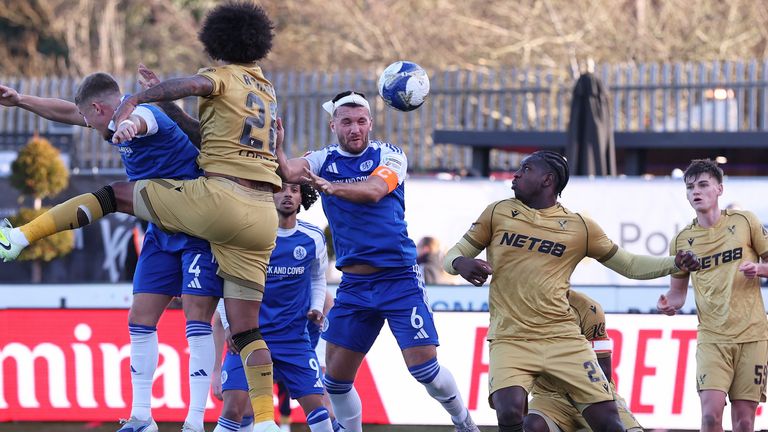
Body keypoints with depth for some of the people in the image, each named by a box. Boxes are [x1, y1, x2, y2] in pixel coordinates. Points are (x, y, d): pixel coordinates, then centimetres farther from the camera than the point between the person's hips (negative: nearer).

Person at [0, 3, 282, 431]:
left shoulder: (224, 77, 5)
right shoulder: (268, 91, 26)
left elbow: (195, 84, -18)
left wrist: (134, 101, -23)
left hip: (217, 197, -6)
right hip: (263, 216, 6)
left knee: (117, 194, 11)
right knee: (247, 327, 8)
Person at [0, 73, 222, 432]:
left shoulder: (143, 113, -20)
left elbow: (135, 120, -48)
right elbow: (69, 112, 28)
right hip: (162, 230, 10)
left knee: (197, 318, -14)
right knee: (140, 319, 6)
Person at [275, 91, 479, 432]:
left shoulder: (389, 155, -4)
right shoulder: (323, 161, 5)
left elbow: (374, 190, -25)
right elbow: (288, 172, -16)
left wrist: (330, 187, -43)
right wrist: (275, 147, -39)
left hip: (399, 279, -4)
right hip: (353, 285, 4)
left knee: (423, 368, -9)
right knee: (336, 377, 1)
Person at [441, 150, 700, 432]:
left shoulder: (580, 227, 8)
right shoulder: (498, 213, 9)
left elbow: (630, 265, 14)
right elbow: (453, 255, 13)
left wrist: (675, 263, -2)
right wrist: (461, 264, -13)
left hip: (562, 338, 1)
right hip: (511, 339, -1)